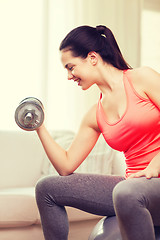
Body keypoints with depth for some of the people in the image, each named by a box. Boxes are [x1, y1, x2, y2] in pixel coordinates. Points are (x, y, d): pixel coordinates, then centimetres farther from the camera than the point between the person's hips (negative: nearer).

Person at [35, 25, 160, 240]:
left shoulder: (141, 78, -3)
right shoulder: (94, 117, 13)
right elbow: (66, 166, 12)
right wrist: (39, 126, 9)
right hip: (131, 184, 7)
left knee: (126, 193, -41)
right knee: (46, 188, 3)